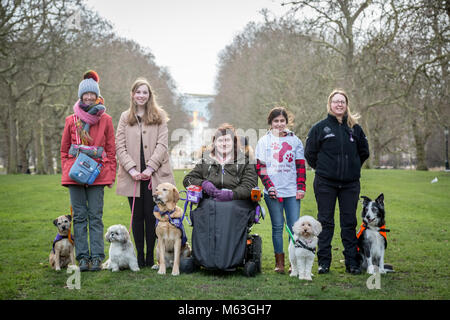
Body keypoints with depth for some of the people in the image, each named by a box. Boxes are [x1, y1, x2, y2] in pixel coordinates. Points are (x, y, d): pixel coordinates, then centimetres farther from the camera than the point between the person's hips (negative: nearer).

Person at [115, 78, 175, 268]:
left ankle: (150, 256, 7)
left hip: (154, 175, -1)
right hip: (133, 176, 2)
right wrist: (131, 169, -8)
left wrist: (150, 168, -11)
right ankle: (139, 256, 11)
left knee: (151, 215, -2)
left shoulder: (159, 116, 7)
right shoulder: (125, 117, 11)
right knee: (137, 216, 4)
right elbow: (120, 147, 5)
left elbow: (162, 145, -1)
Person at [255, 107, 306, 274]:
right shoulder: (264, 141, 7)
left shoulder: (295, 141, 11)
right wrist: (269, 186, -8)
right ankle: (279, 262, 10)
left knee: (294, 226, -3)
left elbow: (301, 166, 10)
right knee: (277, 226, 3)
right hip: (273, 191, -1)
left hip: (292, 191, 1)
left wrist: (301, 188, 1)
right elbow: (260, 167, 3)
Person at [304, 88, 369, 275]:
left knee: (349, 222, 5)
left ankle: (352, 262, 11)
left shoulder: (354, 128, 8)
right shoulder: (320, 127, 1)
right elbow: (309, 153, 5)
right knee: (325, 222, 2)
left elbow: (364, 152, 18)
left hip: (350, 183, 2)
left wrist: (353, 168, 12)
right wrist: (321, 169, 4)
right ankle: (324, 261, 9)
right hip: (325, 183, -2)